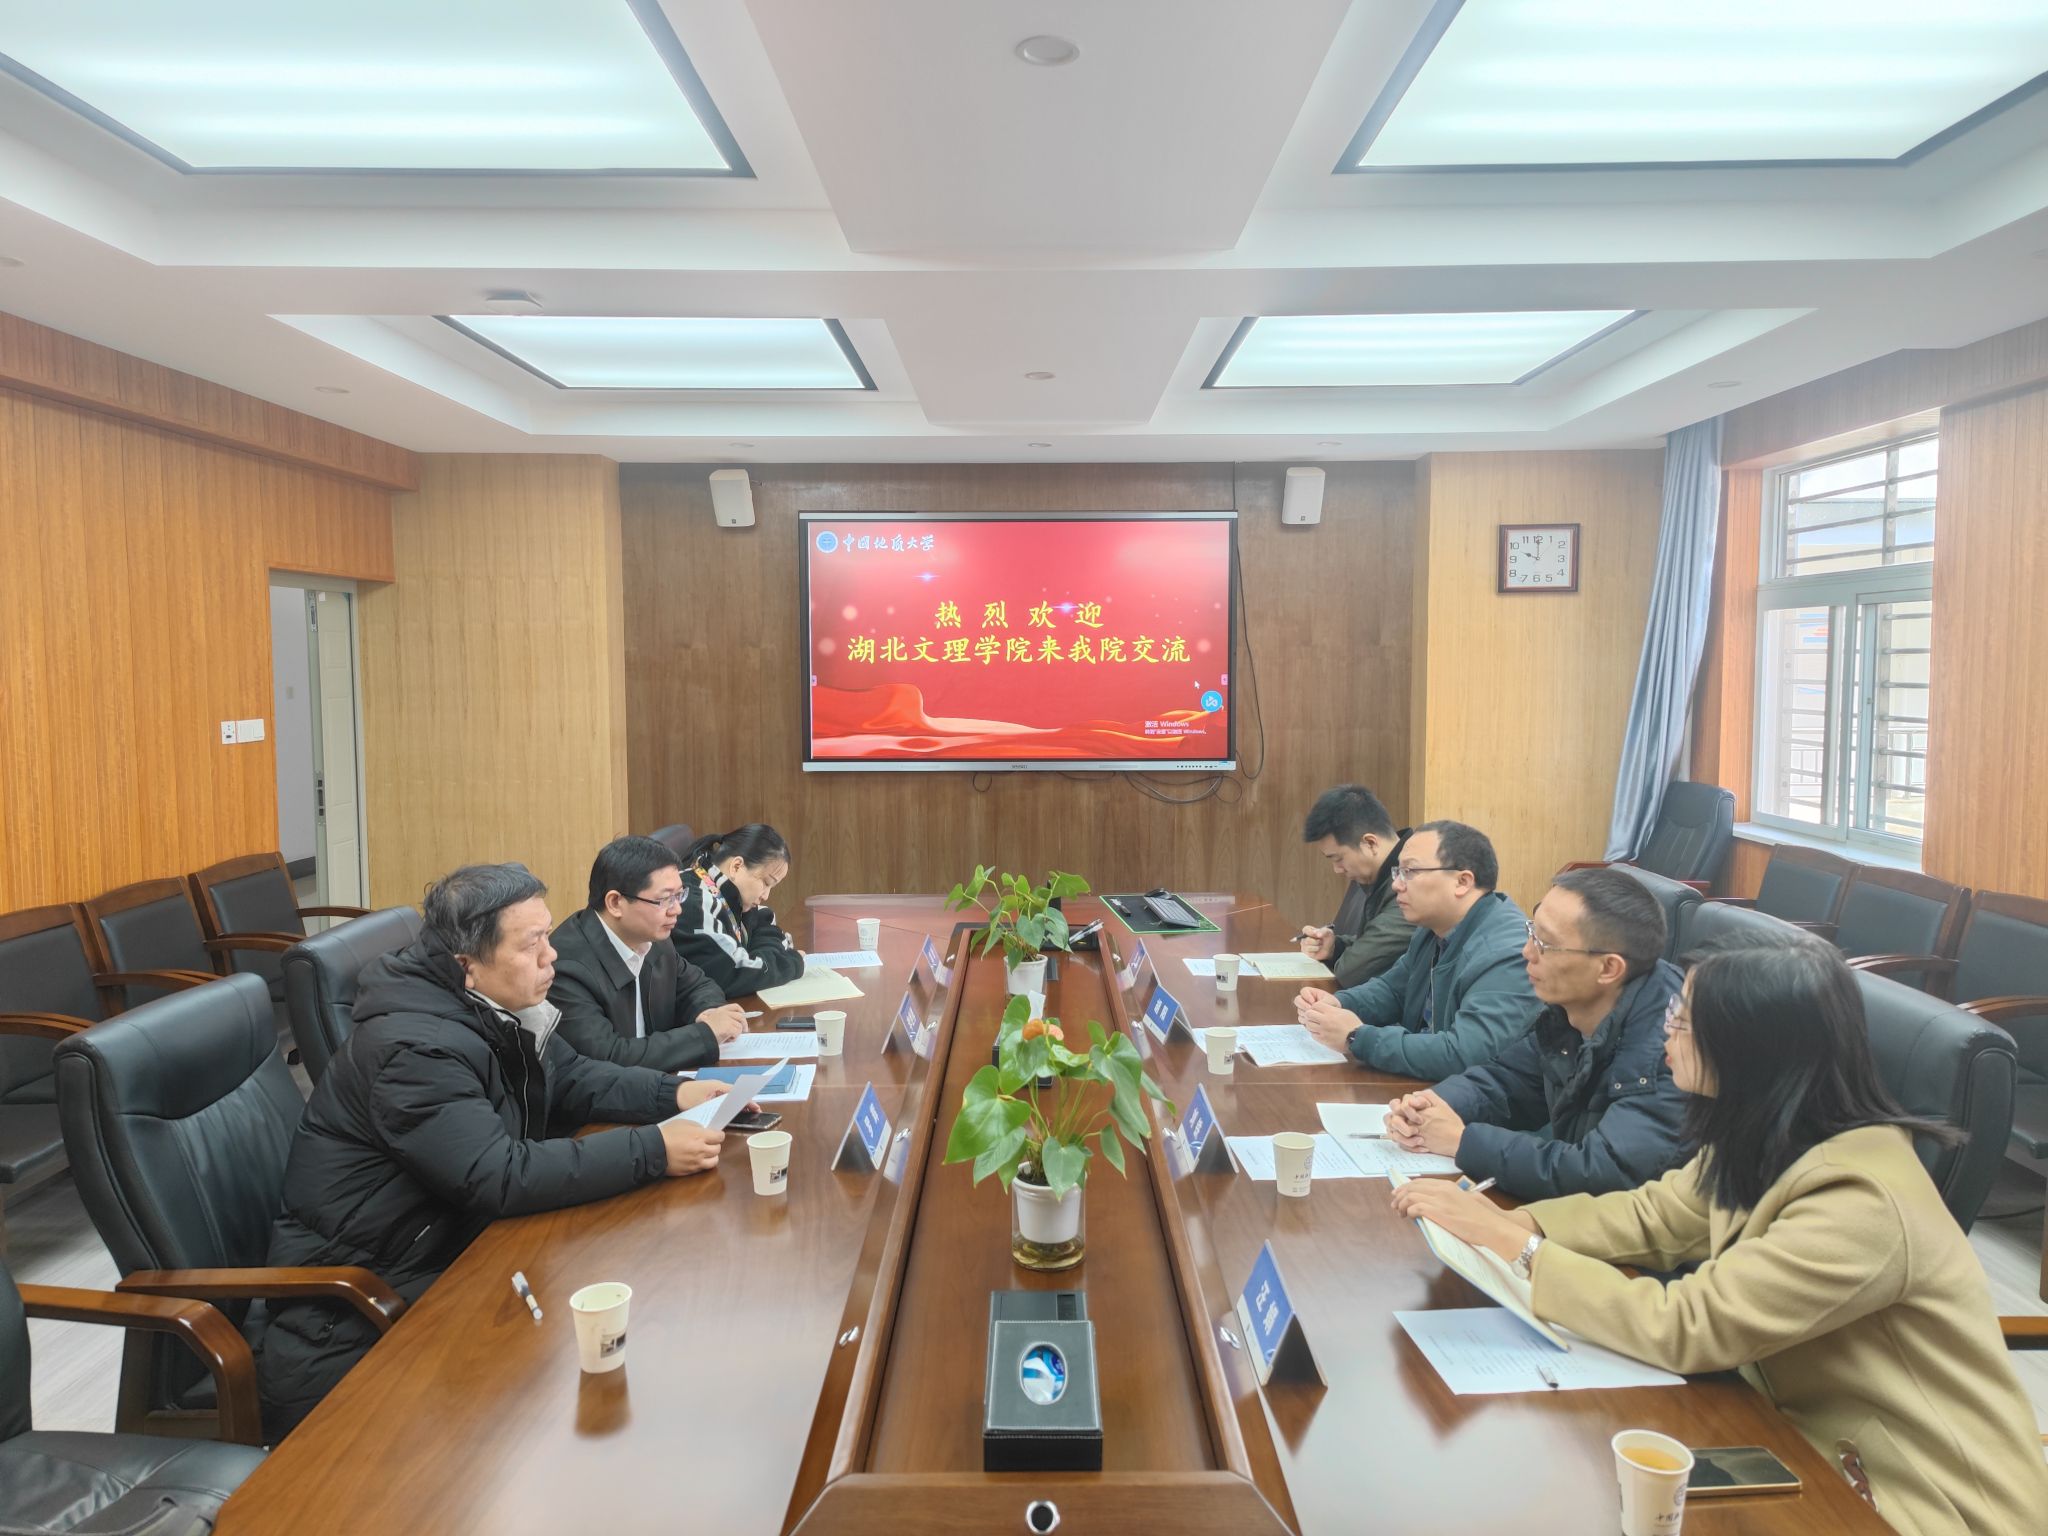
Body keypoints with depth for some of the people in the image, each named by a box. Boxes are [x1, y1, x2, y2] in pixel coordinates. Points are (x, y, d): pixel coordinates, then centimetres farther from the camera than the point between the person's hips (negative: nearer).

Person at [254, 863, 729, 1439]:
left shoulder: (498, 1008, 0)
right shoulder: (416, 1047, -28)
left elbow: (571, 1079, 10)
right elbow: (501, 1178, -34)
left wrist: (674, 1093, -7)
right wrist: (654, 1151, -34)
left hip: (448, 1249, 8)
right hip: (363, 1289, -8)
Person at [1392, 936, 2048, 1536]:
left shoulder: (1861, 1204, -31)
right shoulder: (1768, 1143, -3)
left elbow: (1681, 1328, -31)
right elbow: (1650, 1217, 3)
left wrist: (1515, 1245, -26)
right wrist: (1506, 1220, -13)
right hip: (1821, 1443, 7)